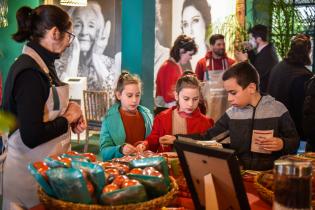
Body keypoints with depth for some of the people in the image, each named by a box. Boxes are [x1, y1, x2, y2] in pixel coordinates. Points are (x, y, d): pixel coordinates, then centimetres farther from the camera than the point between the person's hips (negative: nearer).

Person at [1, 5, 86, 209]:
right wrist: (68, 118, -12)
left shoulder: (42, 64, 7)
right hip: (30, 171, -9)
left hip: (46, 165, 9)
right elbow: (32, 136, -26)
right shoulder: (30, 73, -21)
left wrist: (71, 114, 1)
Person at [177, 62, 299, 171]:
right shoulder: (231, 114, 7)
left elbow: (295, 141, 7)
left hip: (271, 174, -2)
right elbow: (207, 138, 11)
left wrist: (282, 144, -15)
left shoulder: (277, 109, -2)